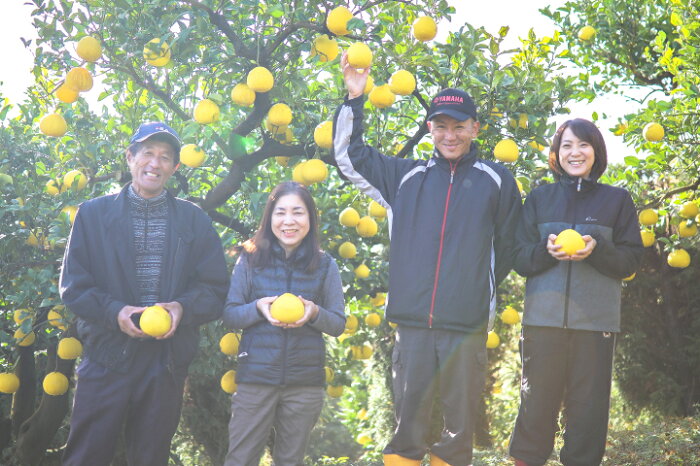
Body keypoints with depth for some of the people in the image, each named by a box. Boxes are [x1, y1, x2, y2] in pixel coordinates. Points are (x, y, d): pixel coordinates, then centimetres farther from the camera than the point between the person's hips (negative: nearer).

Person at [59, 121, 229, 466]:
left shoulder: (194, 220, 9)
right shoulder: (93, 213, 6)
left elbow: (215, 287, 6)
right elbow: (73, 284, 1)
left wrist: (184, 308, -14)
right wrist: (114, 311, -15)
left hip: (167, 358, 1)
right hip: (106, 356, -1)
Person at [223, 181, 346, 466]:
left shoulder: (325, 265, 2)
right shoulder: (250, 259, 0)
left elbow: (338, 324, 3)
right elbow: (229, 315, 1)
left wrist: (314, 313, -18)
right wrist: (258, 308, -19)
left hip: (305, 382, 1)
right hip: (255, 377, -1)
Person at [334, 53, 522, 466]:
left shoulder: (497, 180, 8)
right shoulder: (407, 177, 13)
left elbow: (508, 247, 11)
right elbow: (349, 156, 18)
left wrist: (481, 294, 10)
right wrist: (354, 100, 9)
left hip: (468, 325, -1)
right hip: (412, 321, 1)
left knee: (461, 424, 5)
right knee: (408, 422, 5)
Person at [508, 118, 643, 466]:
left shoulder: (617, 200, 10)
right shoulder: (539, 198, 11)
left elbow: (630, 260, 5)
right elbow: (520, 258, 7)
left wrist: (597, 249, -14)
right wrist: (548, 251, -13)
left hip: (596, 320, 0)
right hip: (543, 317, 0)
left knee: (588, 408, 2)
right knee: (536, 404, 0)